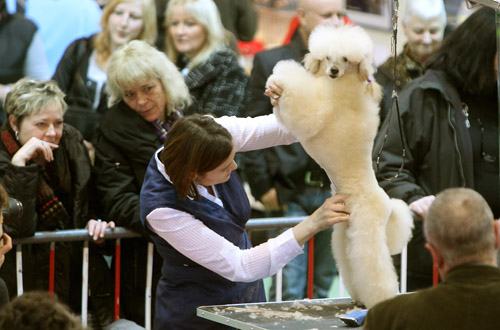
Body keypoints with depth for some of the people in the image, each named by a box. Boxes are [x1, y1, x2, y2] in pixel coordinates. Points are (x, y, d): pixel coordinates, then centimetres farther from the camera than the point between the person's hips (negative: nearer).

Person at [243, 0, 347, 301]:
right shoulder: (270, 63, 2)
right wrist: (262, 188, -5)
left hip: (336, 194, 3)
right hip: (289, 194, -3)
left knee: (324, 283, 10)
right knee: (288, 288, -5)